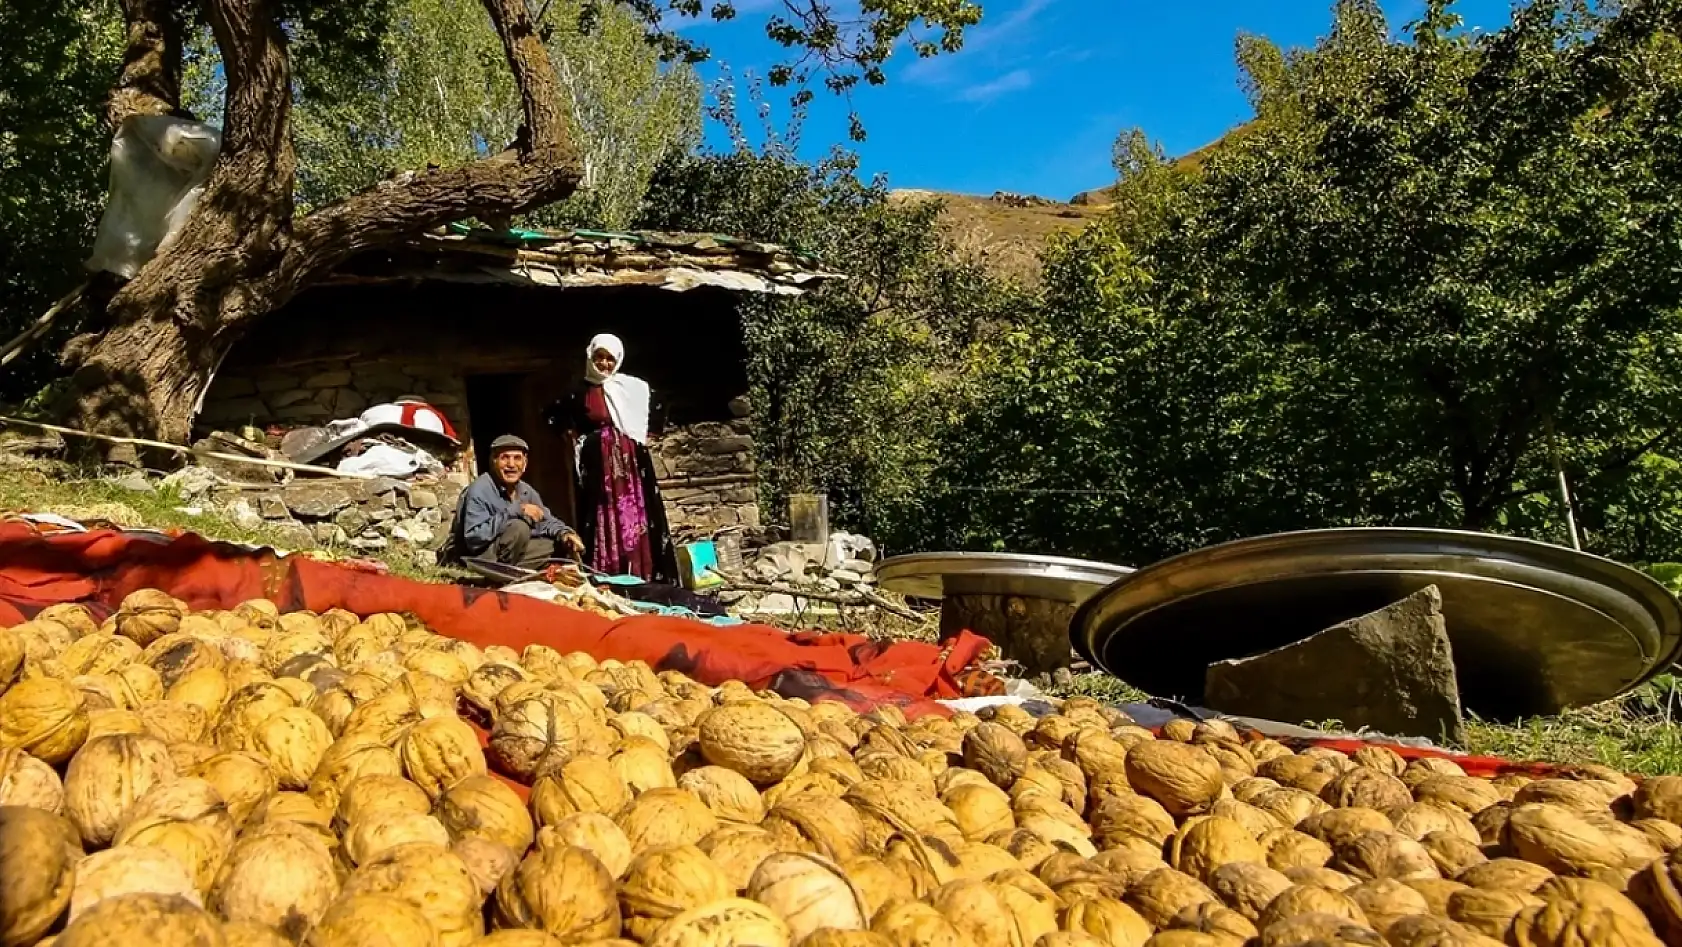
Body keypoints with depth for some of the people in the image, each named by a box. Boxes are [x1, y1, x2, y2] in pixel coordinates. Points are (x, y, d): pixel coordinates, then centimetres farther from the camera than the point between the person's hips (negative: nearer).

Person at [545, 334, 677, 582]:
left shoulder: (633, 387, 4)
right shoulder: (580, 393, 2)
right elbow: (554, 415, 15)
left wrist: (645, 435, 10)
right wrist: (574, 437, 7)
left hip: (631, 463, 1)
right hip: (598, 466, -1)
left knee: (635, 519, -1)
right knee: (604, 523, -3)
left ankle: (640, 579, 1)